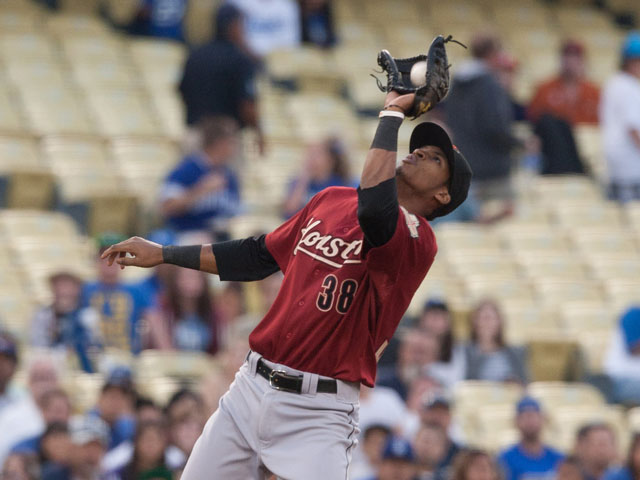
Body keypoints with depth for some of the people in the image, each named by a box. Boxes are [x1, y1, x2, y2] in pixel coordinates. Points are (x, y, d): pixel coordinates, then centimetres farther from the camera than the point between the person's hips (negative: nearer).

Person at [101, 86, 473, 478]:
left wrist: (391, 115, -17)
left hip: (317, 415, -6)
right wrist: (163, 254, 24)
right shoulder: (331, 200, 14)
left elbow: (374, 211, -31)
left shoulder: (418, 239, -9)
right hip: (251, 388, 6)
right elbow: (259, 256, 24)